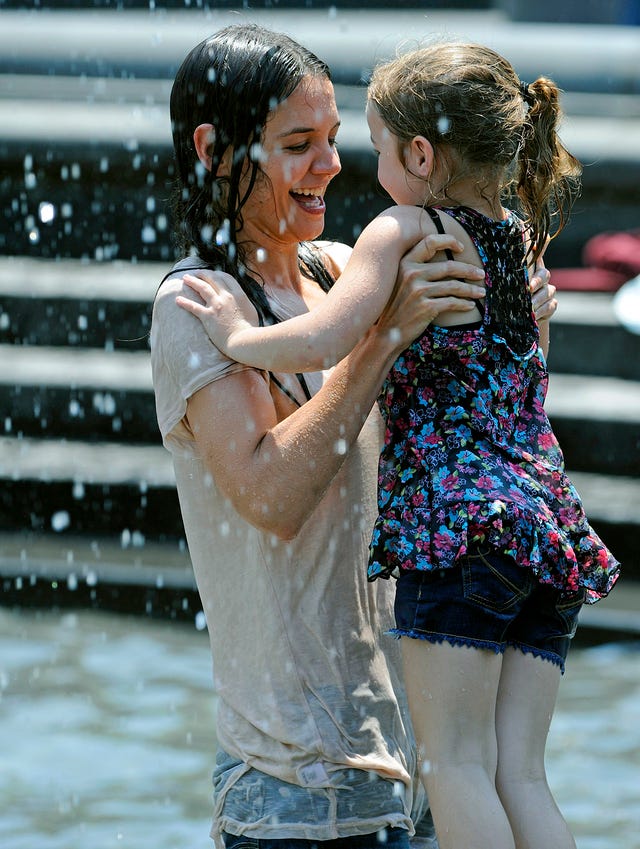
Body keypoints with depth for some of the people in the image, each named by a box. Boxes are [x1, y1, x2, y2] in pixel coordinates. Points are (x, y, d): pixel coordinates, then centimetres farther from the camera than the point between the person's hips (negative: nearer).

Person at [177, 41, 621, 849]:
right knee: (519, 777, 5)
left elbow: (323, 341, -18)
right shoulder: (519, 239, 18)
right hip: (547, 524, 7)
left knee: (454, 762, -8)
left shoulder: (404, 232, -4)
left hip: (458, 519, -7)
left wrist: (238, 336, -1)